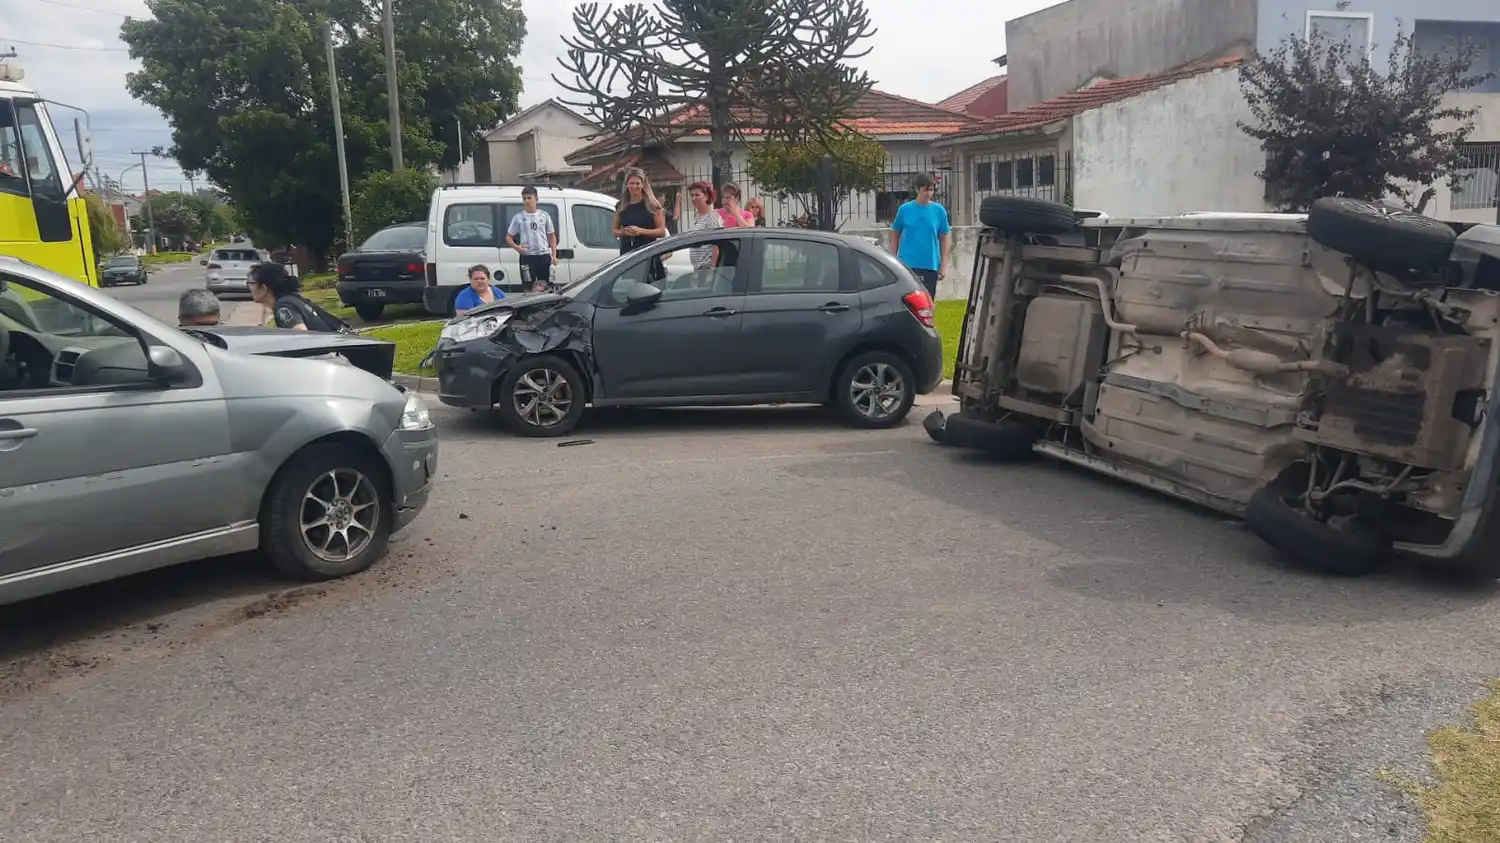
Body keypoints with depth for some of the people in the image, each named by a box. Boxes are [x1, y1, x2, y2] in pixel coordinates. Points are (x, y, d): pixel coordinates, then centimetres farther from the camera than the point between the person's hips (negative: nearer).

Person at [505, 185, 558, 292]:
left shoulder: (544, 215, 7)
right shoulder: (518, 217, 4)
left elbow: (552, 236, 12)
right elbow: (508, 237, 7)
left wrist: (554, 255, 2)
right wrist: (516, 247, -15)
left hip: (544, 255, 1)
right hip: (527, 257, -1)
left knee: (547, 286, 2)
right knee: (530, 287, -1)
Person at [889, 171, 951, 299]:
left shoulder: (939, 211, 2)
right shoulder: (905, 209, 1)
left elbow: (945, 238, 7)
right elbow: (895, 235, 9)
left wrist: (944, 264, 2)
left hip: (930, 266, 1)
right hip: (906, 264, -1)